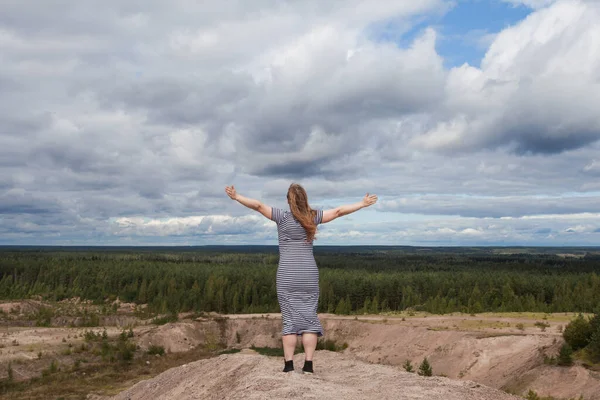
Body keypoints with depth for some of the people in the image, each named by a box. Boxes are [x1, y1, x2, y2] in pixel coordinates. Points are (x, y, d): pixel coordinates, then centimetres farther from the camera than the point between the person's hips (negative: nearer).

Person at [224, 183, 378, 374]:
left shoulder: (283, 217, -3)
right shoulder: (313, 216, 3)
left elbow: (258, 205, -10)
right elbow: (338, 211, 8)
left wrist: (236, 197, -6)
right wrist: (362, 204, 16)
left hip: (287, 275, -2)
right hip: (309, 274, 2)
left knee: (290, 318, 1)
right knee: (309, 317, 4)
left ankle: (289, 364, -3)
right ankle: (308, 364, -1)